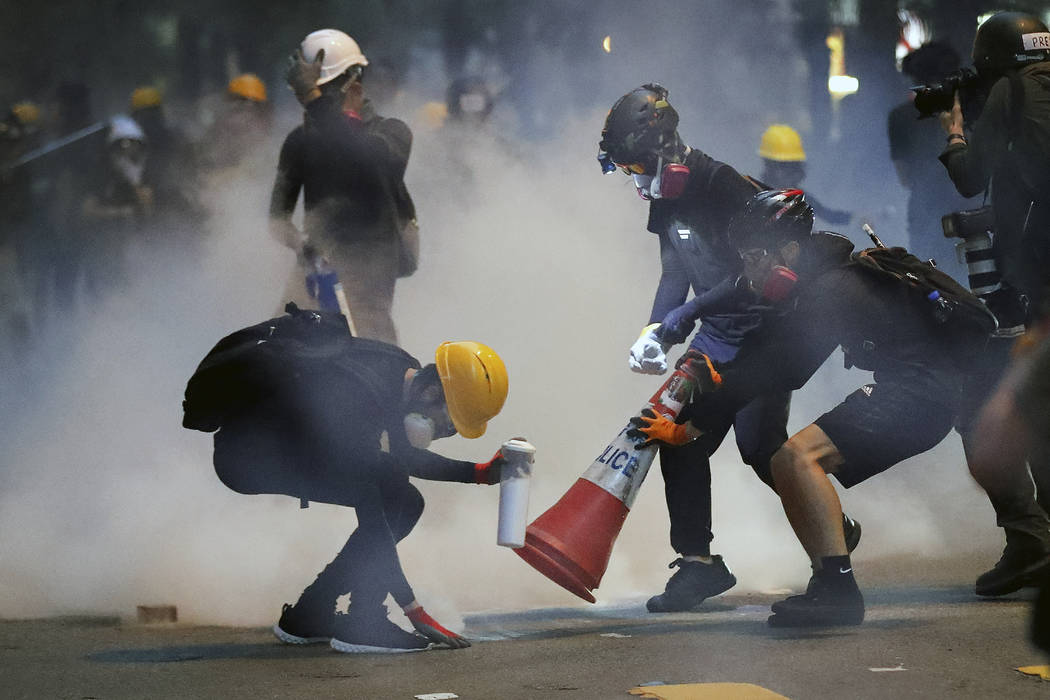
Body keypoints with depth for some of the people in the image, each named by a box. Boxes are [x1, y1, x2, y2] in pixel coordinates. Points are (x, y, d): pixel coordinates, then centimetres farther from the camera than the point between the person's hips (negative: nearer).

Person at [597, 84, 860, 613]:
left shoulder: (723, 188, -21)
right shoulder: (667, 202, 7)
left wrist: (689, 312, -25)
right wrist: (653, 331, -3)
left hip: (766, 332, -8)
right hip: (716, 340, 8)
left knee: (759, 447, -12)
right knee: (681, 440, -3)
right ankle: (698, 561, 5)